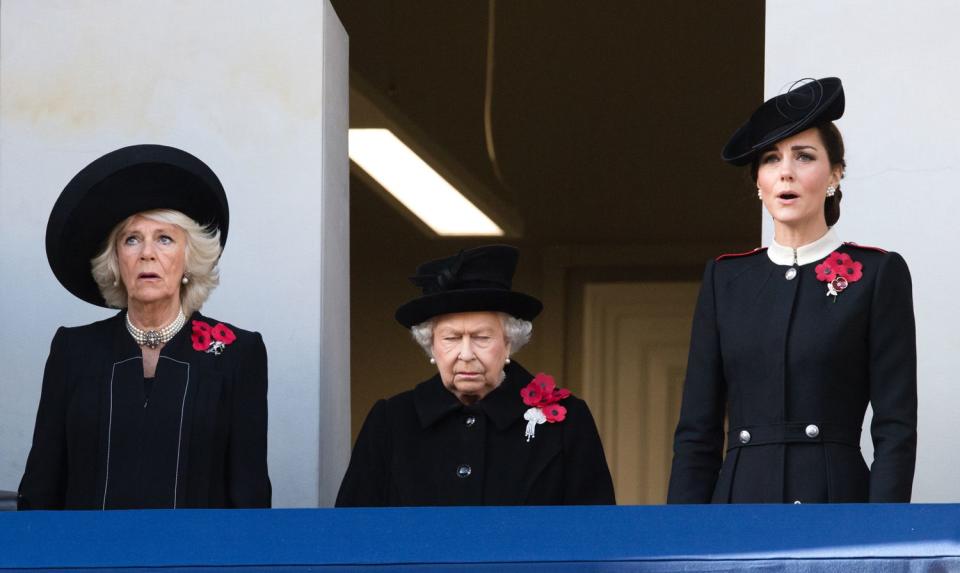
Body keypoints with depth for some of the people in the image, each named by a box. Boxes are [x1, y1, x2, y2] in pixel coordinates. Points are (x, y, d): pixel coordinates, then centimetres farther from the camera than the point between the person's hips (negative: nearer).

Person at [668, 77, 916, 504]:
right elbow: (696, 430, 11)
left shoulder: (877, 274, 4)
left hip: (835, 501, -3)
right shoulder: (726, 277, 13)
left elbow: (896, 429, -2)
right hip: (739, 500, 3)